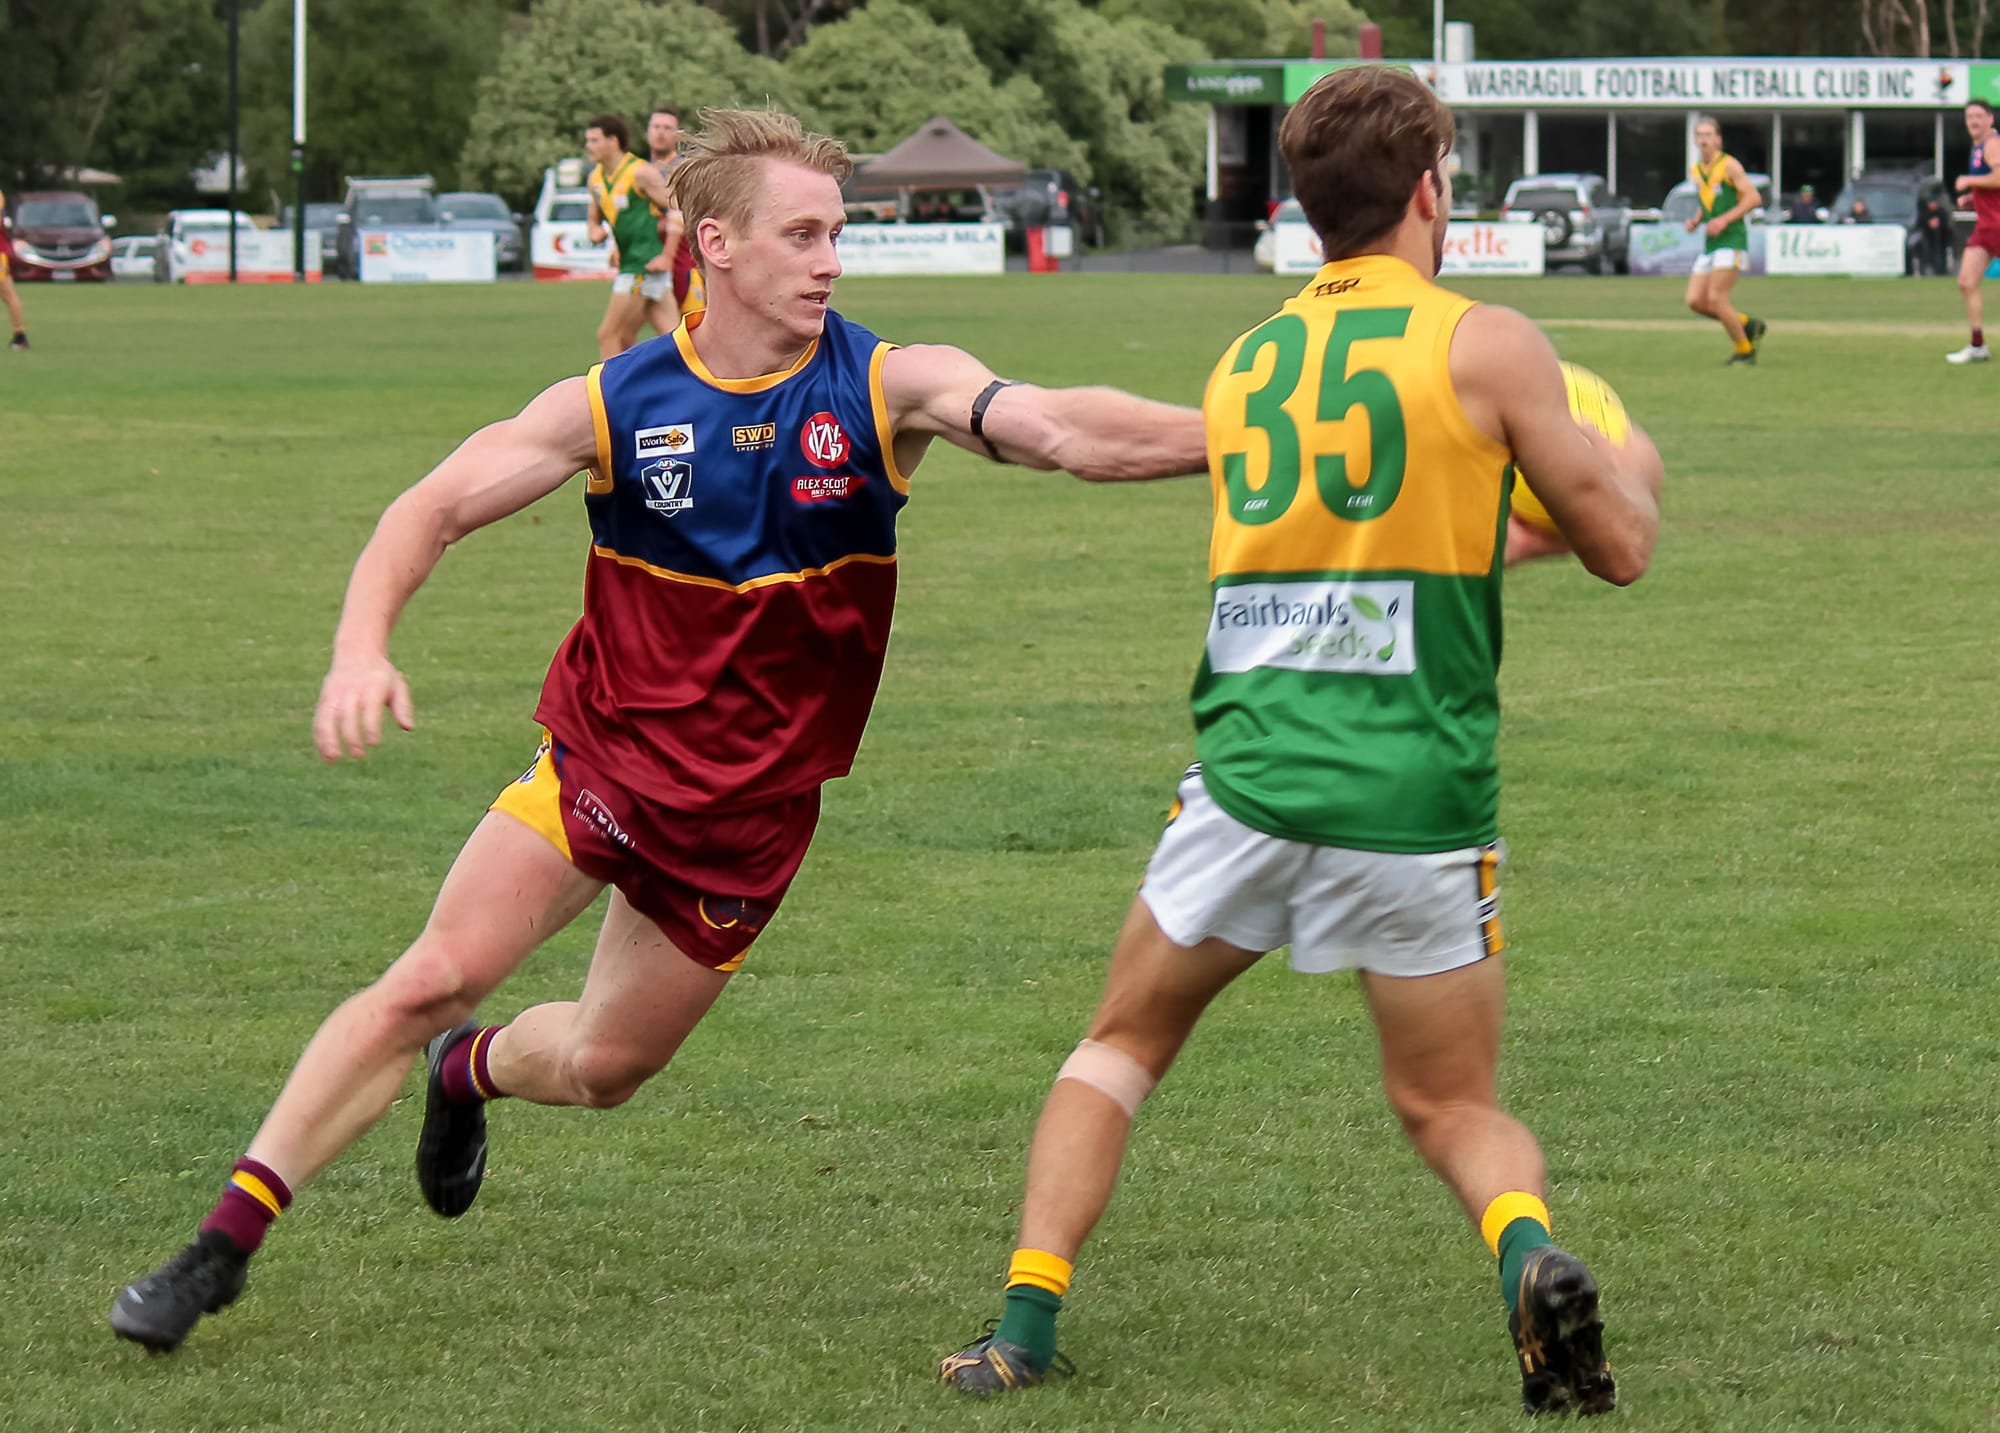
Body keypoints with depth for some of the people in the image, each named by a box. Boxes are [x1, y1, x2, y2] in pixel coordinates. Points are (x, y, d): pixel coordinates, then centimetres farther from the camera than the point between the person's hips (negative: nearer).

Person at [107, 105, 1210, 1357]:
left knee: (604, 1071, 10)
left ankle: (469, 1074, 46)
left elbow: (1067, 431, -24)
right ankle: (227, 1242, -10)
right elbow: (434, 511, -7)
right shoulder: (617, 404, -9)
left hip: (748, 811, 1)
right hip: (601, 756, -1)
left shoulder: (887, 388, -11)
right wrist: (362, 650, -25)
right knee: (434, 980, -16)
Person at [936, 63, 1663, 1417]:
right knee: (1455, 1105, 12)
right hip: (1419, 798, -2)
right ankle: (1528, 1250, -19)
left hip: (1251, 774, 2)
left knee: (1122, 1043, 21)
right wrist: (1631, 470, 26)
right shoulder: (1487, 344, -2)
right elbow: (1621, 546, 4)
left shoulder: (1242, 363, 14)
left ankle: (1026, 1323, 10)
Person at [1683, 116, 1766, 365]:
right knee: (1695, 300, 0)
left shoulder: (1729, 165, -8)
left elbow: (1754, 197, -12)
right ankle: (1748, 325, 17)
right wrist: (1696, 221, 6)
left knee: (1716, 298, -14)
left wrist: (1724, 220, -19)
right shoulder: (1695, 169, 14)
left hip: (1731, 239, -8)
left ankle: (1744, 350, 1)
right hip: (1710, 243, 8)